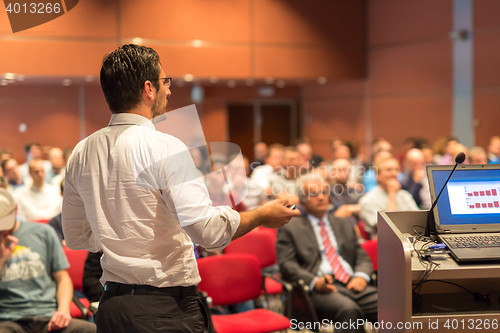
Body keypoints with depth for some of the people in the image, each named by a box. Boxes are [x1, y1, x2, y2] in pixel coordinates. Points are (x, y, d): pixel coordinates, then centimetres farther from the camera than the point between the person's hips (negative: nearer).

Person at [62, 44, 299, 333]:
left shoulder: (81, 153, 6)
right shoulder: (163, 147, -16)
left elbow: (76, 237, 15)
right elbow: (206, 229, -22)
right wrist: (262, 215, -6)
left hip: (110, 305, 7)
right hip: (166, 309, -7)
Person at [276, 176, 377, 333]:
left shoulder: (344, 224, 27)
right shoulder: (290, 228, 11)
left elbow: (362, 257, 22)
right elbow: (287, 265, 1)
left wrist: (361, 276, -3)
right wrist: (315, 282, -17)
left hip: (353, 284, 5)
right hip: (320, 289, -5)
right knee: (349, 309, -37)